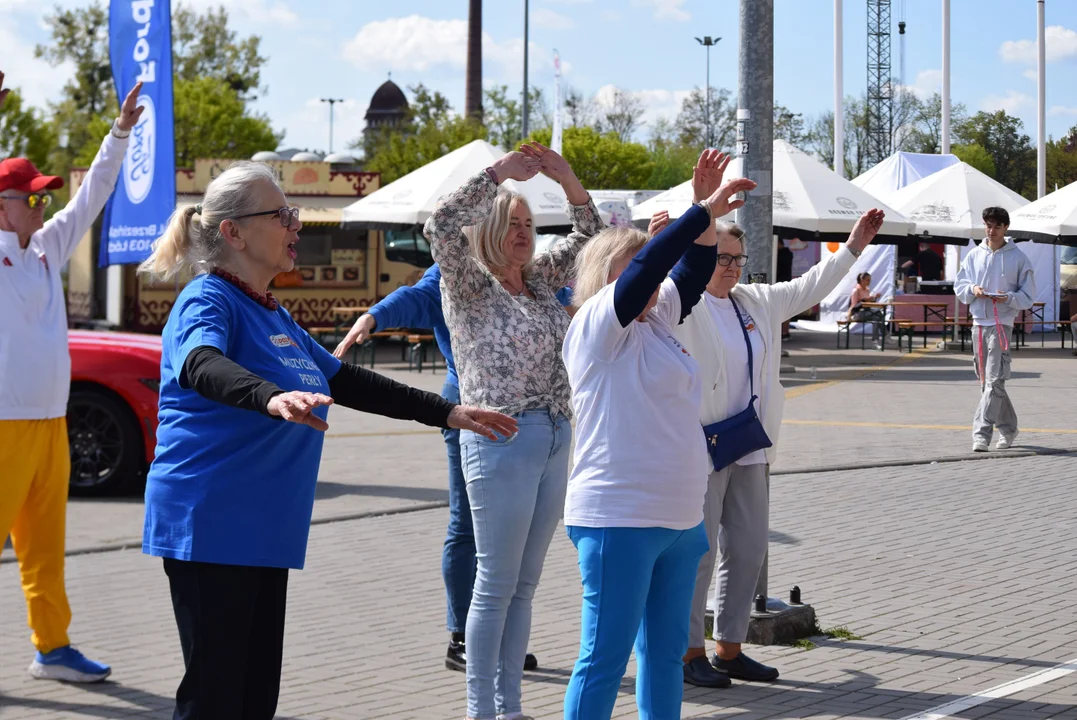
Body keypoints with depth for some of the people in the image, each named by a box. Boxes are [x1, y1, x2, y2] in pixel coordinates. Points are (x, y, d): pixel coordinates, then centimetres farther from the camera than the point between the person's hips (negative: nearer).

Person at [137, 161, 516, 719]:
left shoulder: (273, 315, 18)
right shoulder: (208, 300, -10)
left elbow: (346, 382, 26)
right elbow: (202, 365, -32)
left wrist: (445, 413, 25)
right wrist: (272, 398, -52)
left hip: (263, 529, 9)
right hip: (209, 526, -9)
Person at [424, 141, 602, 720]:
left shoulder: (538, 281, 15)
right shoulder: (468, 286, -4)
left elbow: (589, 235, 22)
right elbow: (440, 227, -21)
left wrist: (566, 179, 6)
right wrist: (498, 172, -17)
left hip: (554, 440, 7)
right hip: (501, 438, -7)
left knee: (525, 584, 10)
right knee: (496, 583, -4)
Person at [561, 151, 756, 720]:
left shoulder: (655, 322, 14)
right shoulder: (596, 328, -9)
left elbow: (690, 272, 16)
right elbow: (646, 265, -19)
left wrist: (706, 210, 1)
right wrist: (706, 209, -16)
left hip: (678, 519, 9)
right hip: (618, 519, -9)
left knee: (666, 651, 14)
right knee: (604, 660, -6)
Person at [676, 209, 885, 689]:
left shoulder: (756, 302, 14)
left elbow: (807, 289, 24)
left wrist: (853, 247, 24)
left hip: (748, 449, 7)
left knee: (748, 549, 10)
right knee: (698, 552, -3)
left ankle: (729, 649, 20)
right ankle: (690, 653, 6)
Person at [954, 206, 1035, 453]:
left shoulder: (1018, 258, -1)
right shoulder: (974, 255, 9)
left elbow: (1028, 295, 1)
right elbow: (959, 285, 11)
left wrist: (1009, 298, -18)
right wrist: (972, 289, -10)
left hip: (1002, 324, -5)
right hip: (978, 322, 5)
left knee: (994, 381, -14)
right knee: (986, 381, 12)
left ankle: (982, 433, -19)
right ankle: (1008, 428, 27)